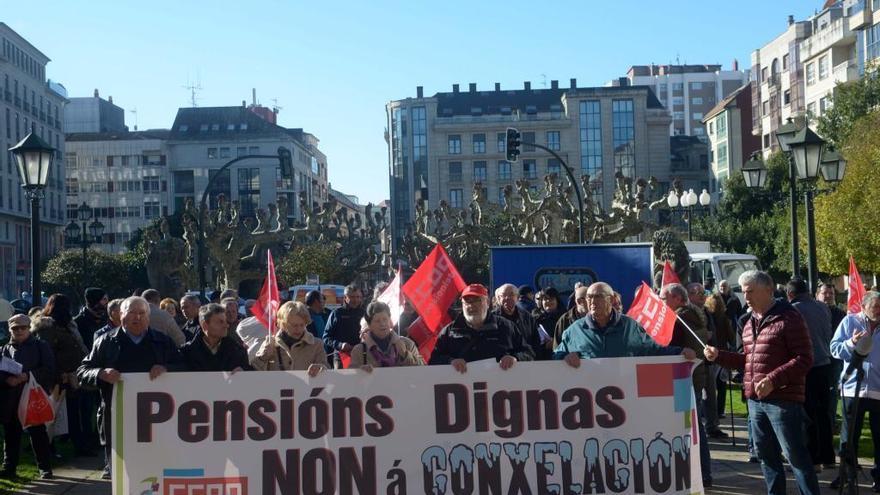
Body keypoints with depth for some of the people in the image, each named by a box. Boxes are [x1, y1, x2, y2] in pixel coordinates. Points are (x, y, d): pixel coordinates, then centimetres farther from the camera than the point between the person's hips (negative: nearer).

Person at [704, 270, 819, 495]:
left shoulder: (788, 318, -9)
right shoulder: (750, 323, 16)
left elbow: (804, 359, -15)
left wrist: (772, 380, -23)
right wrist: (718, 356, 10)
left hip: (783, 401, -8)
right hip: (755, 400, 8)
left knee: (797, 457, -3)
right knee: (766, 457, 14)